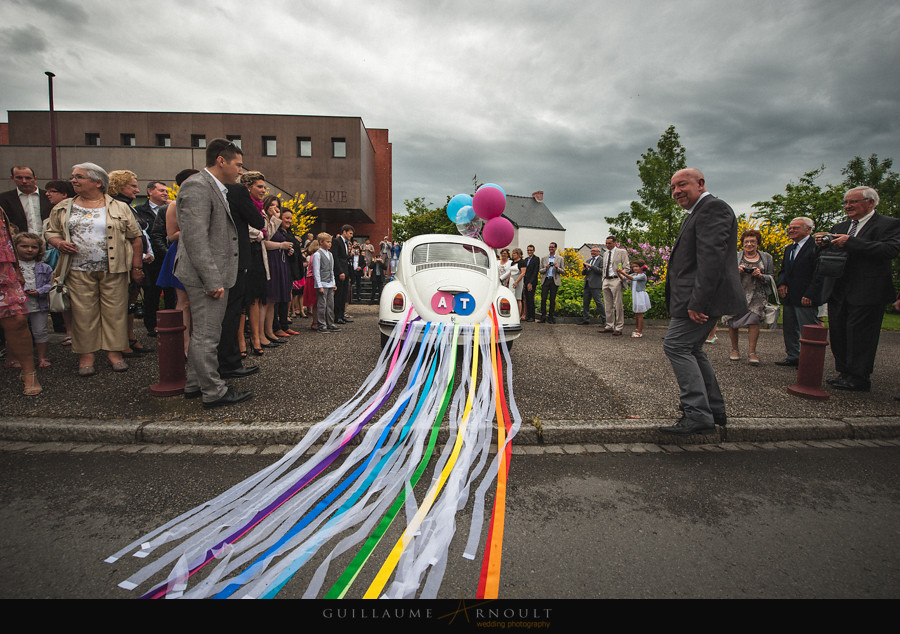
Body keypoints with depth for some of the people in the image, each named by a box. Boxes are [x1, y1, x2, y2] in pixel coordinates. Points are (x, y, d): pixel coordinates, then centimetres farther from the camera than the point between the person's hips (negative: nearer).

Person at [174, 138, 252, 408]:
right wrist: (212, 281, -23)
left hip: (216, 274, 11)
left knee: (204, 333, 17)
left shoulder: (217, 189, 18)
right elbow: (195, 237, -21)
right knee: (206, 335, -2)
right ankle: (213, 392, 6)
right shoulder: (197, 186, -13)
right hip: (207, 275, -11)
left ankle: (194, 384, 29)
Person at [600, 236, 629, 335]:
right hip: (606, 281, 7)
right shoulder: (605, 254, 19)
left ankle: (619, 328, -1)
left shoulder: (622, 252, -1)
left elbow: (627, 267, -5)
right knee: (608, 306, 11)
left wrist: (621, 275, -16)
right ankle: (609, 326, 18)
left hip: (616, 280, -7)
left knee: (618, 306, -5)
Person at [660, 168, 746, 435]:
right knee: (691, 349, 15)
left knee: (676, 345, -12)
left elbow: (711, 256, -22)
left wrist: (697, 302, -27)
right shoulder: (698, 212, 23)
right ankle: (714, 410, 24)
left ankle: (698, 415, -9)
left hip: (704, 296, -11)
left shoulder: (713, 207, -10)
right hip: (697, 298, 11)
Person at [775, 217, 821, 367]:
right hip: (788, 298, 9)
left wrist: (810, 295, -20)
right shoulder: (789, 248, 17)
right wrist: (781, 283, 1)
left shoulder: (816, 246, -10)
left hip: (805, 298, -9)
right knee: (789, 329, 14)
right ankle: (793, 357, 24)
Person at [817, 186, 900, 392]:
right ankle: (844, 373, 21)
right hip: (838, 293, 7)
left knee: (859, 334, -4)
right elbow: (830, 256, 20)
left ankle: (859, 378, 5)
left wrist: (850, 242, -23)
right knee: (838, 334, 10)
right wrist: (823, 245, -3)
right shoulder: (839, 227, 17)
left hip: (867, 293, -7)